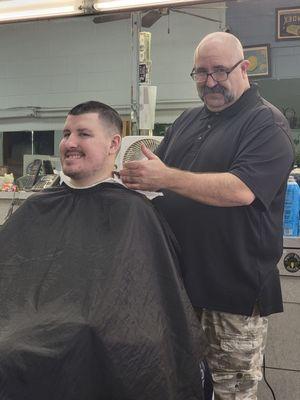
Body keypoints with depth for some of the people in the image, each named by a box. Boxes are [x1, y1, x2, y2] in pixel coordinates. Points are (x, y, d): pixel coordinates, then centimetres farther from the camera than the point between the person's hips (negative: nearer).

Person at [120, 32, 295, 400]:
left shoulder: (266, 123, -7)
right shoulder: (187, 121, 15)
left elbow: (242, 190, -22)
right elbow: (157, 170, 19)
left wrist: (165, 178, -24)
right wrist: (137, 174, -5)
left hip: (235, 287, -6)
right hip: (180, 276, 7)